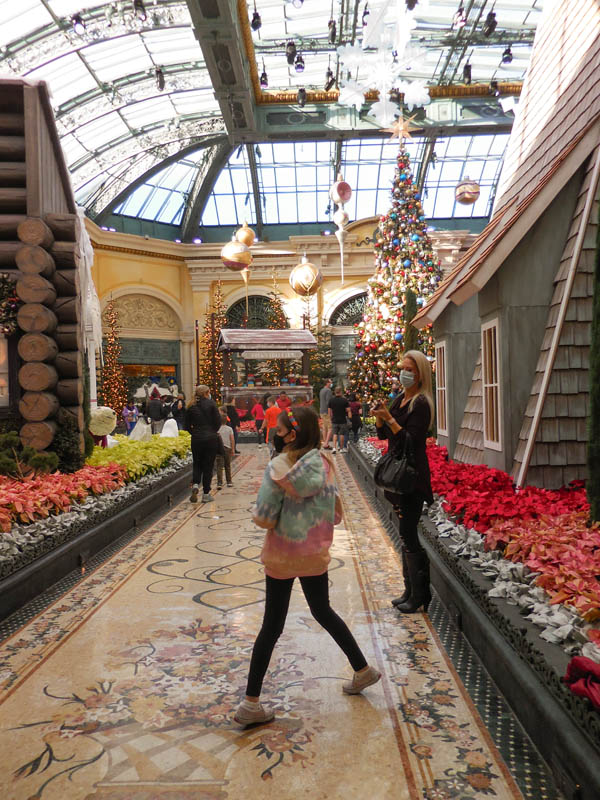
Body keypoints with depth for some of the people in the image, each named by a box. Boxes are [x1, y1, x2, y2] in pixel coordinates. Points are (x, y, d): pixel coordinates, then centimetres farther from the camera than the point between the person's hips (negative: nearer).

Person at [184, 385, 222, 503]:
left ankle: (195, 484, -8)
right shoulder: (211, 403, -7)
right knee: (208, 466, 5)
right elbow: (218, 421, -8)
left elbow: (187, 426, 4)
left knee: (197, 464, 17)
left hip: (196, 439, 3)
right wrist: (212, 432, 7)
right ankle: (206, 494, 7)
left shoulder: (191, 407, 3)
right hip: (211, 439, -2)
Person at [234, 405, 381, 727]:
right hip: (315, 554, 4)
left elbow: (264, 518, -16)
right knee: (323, 612, 24)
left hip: (282, 556, -4)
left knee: (272, 625, 5)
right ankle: (363, 670, 34)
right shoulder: (323, 464, -6)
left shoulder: (279, 468, -19)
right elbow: (335, 513, 2)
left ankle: (251, 703, 13)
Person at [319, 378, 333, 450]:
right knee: (330, 428, -9)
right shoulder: (328, 391, -14)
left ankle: (325, 444, 13)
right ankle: (326, 444, -15)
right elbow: (328, 403, -21)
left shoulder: (321, 391, 16)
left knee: (325, 428, 11)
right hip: (327, 412, -10)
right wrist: (330, 413, -22)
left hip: (322, 412, 10)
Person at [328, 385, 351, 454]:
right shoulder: (344, 400, -11)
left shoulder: (331, 400, 0)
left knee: (335, 434, 10)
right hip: (343, 420, -3)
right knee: (342, 434, 7)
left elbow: (330, 411, 6)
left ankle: (334, 448, -4)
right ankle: (341, 448, 14)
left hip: (334, 420, 3)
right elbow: (348, 410, -10)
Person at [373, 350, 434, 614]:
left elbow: (411, 440, -20)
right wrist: (379, 418, -4)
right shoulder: (400, 399, 12)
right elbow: (383, 434, 14)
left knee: (409, 536, -5)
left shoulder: (421, 404, -13)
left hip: (413, 477, -9)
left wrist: (390, 419, -24)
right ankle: (410, 590, 26)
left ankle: (420, 597, 7)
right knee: (406, 535, 15)